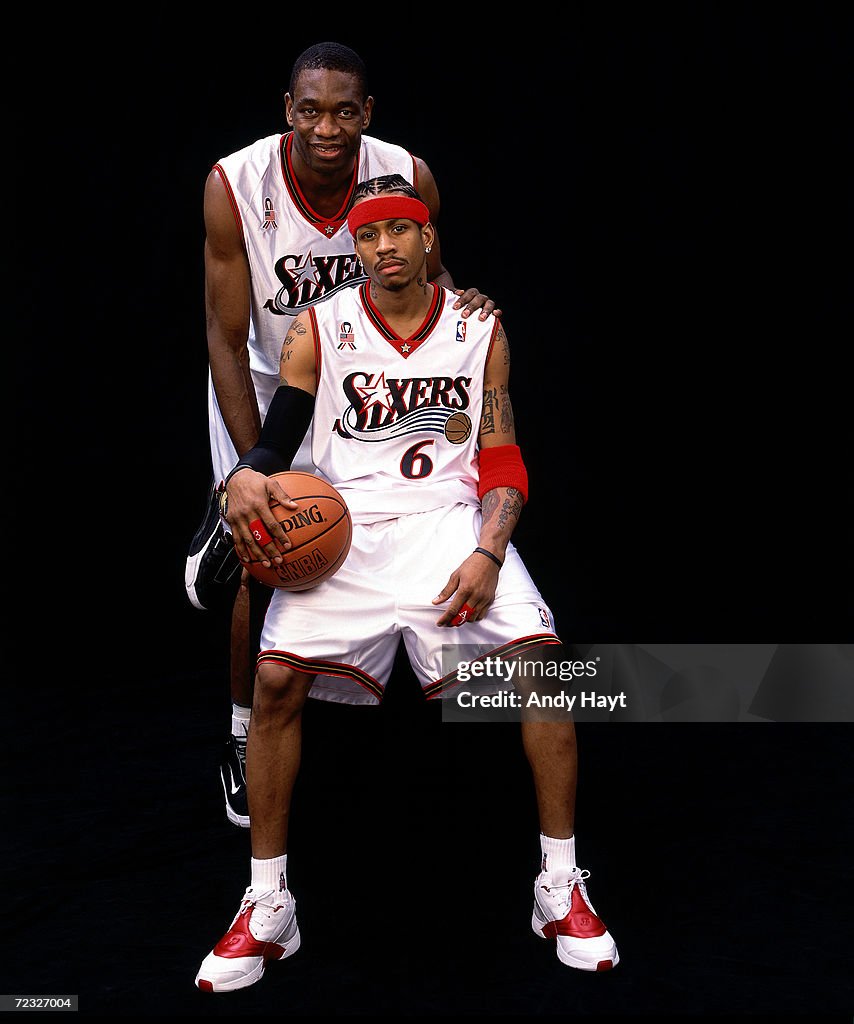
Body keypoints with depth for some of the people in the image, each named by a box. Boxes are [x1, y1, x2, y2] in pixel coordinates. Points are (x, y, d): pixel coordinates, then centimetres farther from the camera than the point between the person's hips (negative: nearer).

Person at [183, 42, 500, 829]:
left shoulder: (407, 177, -21)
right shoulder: (235, 185, -27)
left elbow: (427, 272, 1)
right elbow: (227, 339, -23)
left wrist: (457, 299, -24)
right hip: (264, 385, -2)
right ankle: (245, 739, 17)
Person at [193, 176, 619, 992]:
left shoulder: (480, 329, 6)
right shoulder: (318, 330, 4)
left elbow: (503, 463, 4)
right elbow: (274, 442, 3)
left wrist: (488, 553, -14)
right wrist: (245, 479, -22)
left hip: (449, 519, 1)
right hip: (341, 526, 0)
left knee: (537, 656, -22)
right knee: (276, 675, -22)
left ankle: (560, 886, -5)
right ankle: (267, 907, -5)